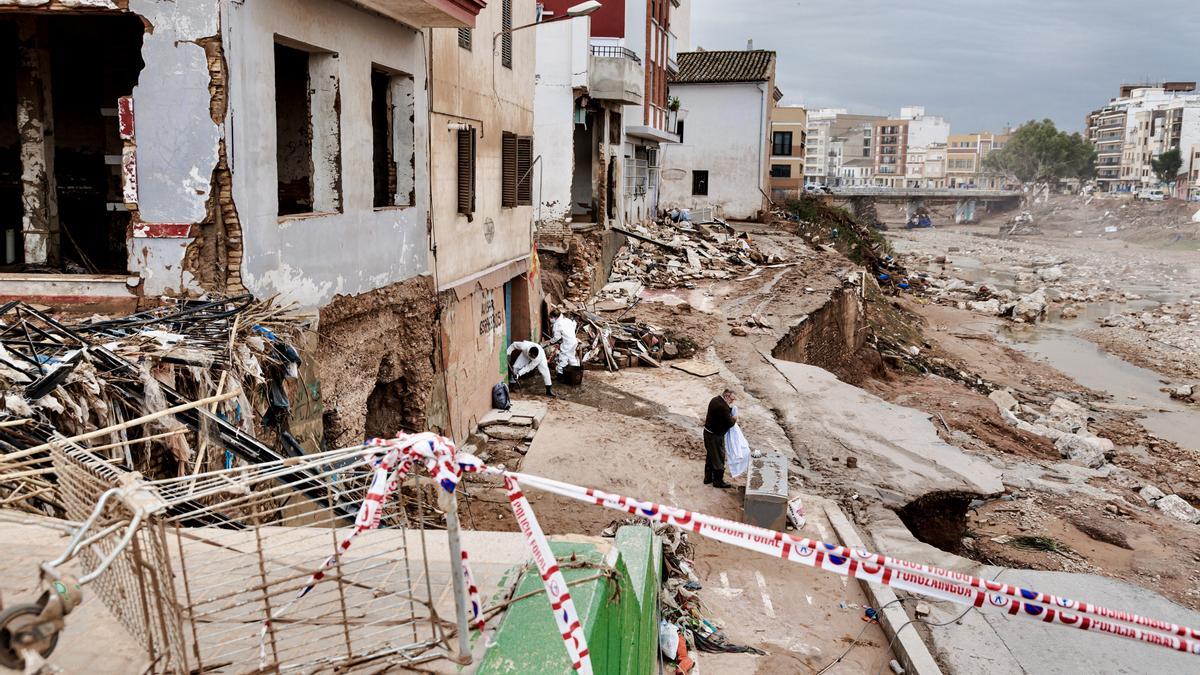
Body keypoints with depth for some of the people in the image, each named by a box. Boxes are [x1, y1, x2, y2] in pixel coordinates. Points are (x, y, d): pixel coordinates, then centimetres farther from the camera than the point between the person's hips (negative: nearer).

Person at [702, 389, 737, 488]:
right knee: (718, 458, 6)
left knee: (710, 456, 22)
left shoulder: (715, 400, 3)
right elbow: (729, 423, -23)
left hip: (708, 432, 10)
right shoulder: (723, 407, -27)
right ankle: (718, 481, 18)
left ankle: (708, 478, 34)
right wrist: (734, 419, -3)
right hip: (715, 436, -10)